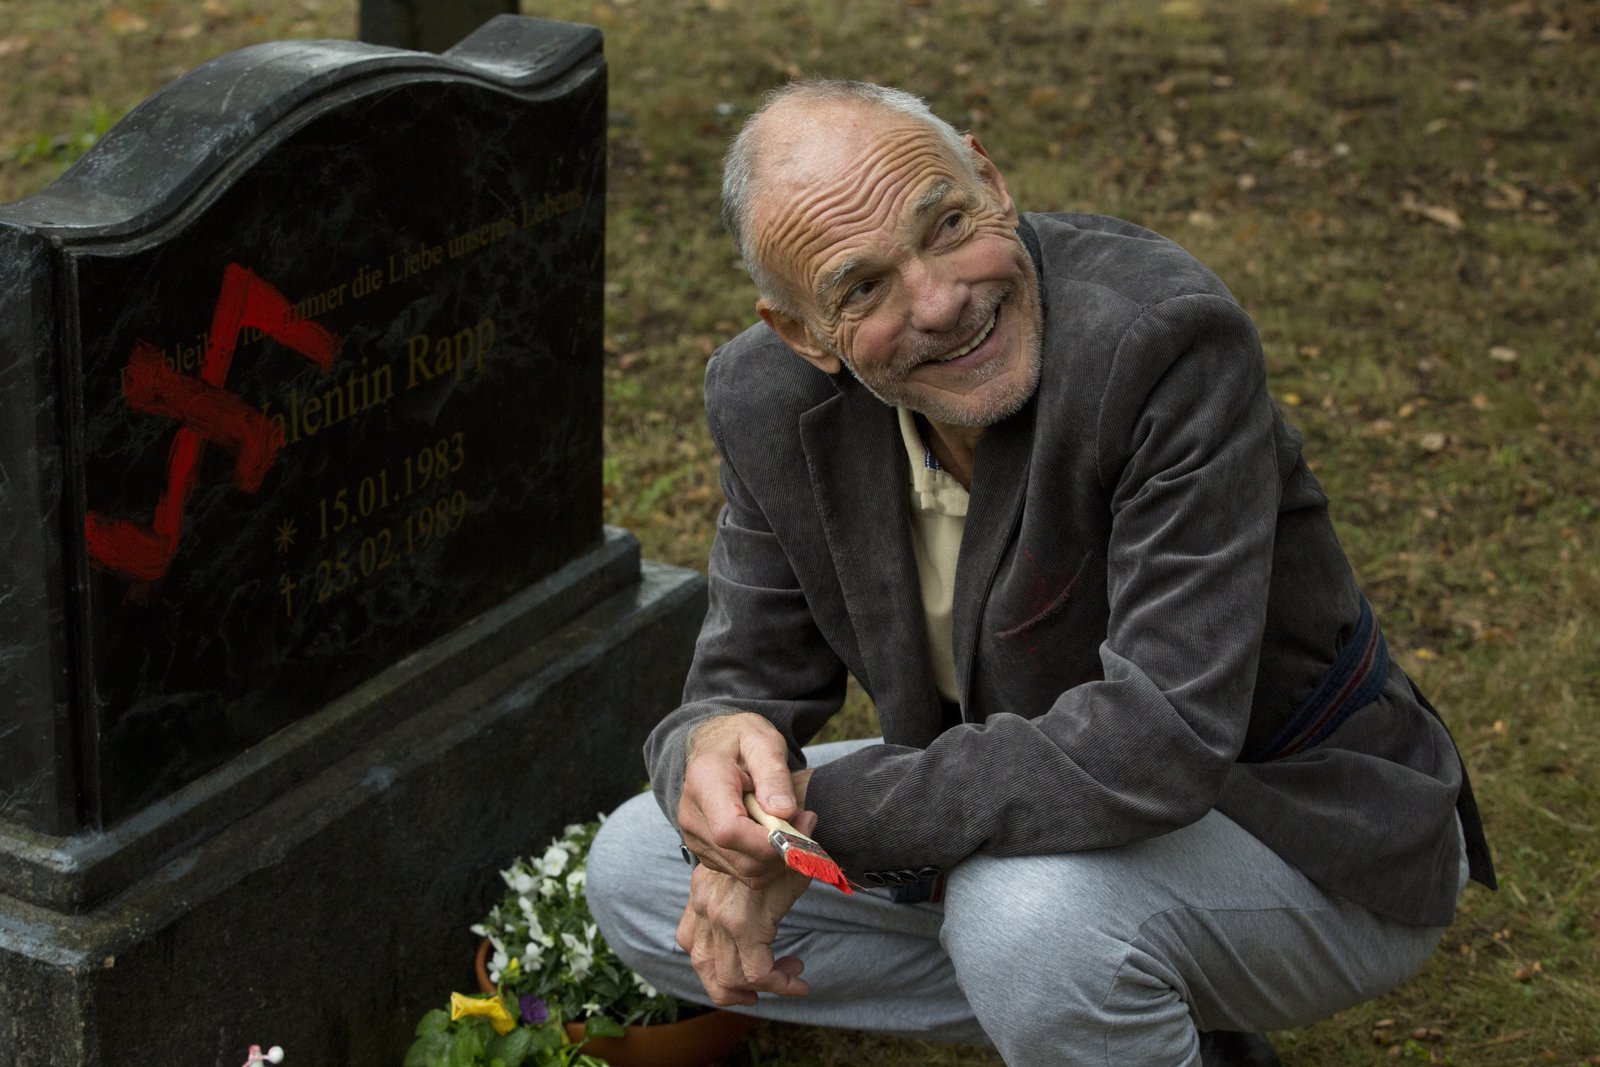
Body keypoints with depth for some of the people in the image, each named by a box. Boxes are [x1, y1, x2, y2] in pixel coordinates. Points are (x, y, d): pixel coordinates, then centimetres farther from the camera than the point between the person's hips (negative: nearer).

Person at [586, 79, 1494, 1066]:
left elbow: (1163, 736, -36)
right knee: (637, 873, 2)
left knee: (1026, 907, -37)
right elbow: (753, 678, -3)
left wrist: (820, 816, -31)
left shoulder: (1164, 337, -30)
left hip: (1301, 843, -7)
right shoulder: (771, 401, -10)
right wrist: (716, 752, -29)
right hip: (1045, 814, 7)